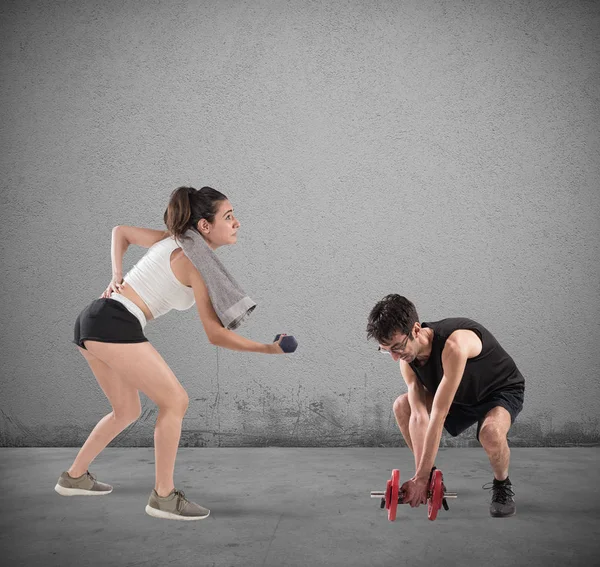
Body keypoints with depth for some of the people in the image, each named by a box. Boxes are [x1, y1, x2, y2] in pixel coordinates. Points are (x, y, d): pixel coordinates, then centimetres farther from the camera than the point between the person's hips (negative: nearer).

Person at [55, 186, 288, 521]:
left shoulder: (171, 239, 15)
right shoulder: (198, 264, -9)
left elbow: (121, 232, 28)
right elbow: (216, 335, -9)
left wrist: (117, 277, 17)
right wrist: (268, 348, -4)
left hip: (92, 321, 10)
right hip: (116, 325, -10)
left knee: (127, 411, 22)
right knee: (175, 400, -5)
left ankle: (74, 477, 35)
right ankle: (164, 496, 1)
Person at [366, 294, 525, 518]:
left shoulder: (454, 344, -40)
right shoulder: (407, 360, -17)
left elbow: (438, 416, -38)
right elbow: (419, 417, -19)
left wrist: (420, 478, -33)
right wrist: (421, 474, -26)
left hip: (503, 390, -6)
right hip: (462, 396, 7)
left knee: (491, 433, -38)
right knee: (402, 407, -8)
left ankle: (502, 485, -5)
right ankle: (431, 476, 10)